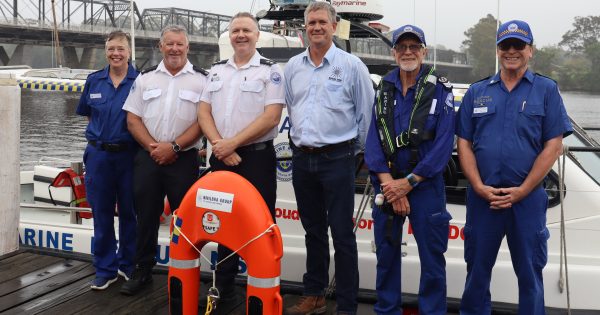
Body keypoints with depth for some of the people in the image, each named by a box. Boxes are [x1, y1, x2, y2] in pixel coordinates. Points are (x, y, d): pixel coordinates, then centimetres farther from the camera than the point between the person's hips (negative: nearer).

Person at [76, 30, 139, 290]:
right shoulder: (94, 81, 7)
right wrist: (101, 132, 10)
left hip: (129, 154, -3)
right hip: (99, 155, 3)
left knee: (129, 212, 8)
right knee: (101, 212, 7)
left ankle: (128, 265, 23)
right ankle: (105, 269, 18)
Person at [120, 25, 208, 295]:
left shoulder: (201, 79, 1)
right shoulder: (145, 78, 10)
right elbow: (133, 119, 7)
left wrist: (174, 146, -14)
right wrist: (152, 146, -7)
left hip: (183, 159, -3)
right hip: (148, 158, 3)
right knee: (146, 216, 9)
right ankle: (142, 271, 22)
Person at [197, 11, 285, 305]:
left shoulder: (270, 70, -2)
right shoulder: (217, 71, 13)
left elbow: (271, 117, -12)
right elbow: (203, 113, 8)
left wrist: (232, 143, -15)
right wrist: (220, 146, -8)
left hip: (257, 157, -5)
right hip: (221, 158, 5)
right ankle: (224, 284, 23)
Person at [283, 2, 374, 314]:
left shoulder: (351, 65, -5)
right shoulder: (293, 66, 9)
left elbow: (366, 114, 0)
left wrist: (359, 149, 5)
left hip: (336, 160, -5)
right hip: (301, 159, 5)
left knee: (342, 234, -1)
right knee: (313, 231, 15)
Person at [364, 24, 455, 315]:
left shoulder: (440, 90, -4)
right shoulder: (384, 88, 7)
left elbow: (444, 143, -10)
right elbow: (373, 139, 0)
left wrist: (408, 182, -14)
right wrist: (388, 183, -12)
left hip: (425, 184, -3)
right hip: (387, 184, 3)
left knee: (432, 257, 2)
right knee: (386, 254, 12)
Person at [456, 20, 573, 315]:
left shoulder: (546, 90, 3)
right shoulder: (477, 92, 9)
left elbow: (553, 145, -4)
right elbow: (464, 143, 5)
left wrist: (521, 191, -11)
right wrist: (479, 187, -8)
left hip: (527, 198, -2)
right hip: (482, 197, 2)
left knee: (529, 271, 7)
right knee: (477, 268, 11)